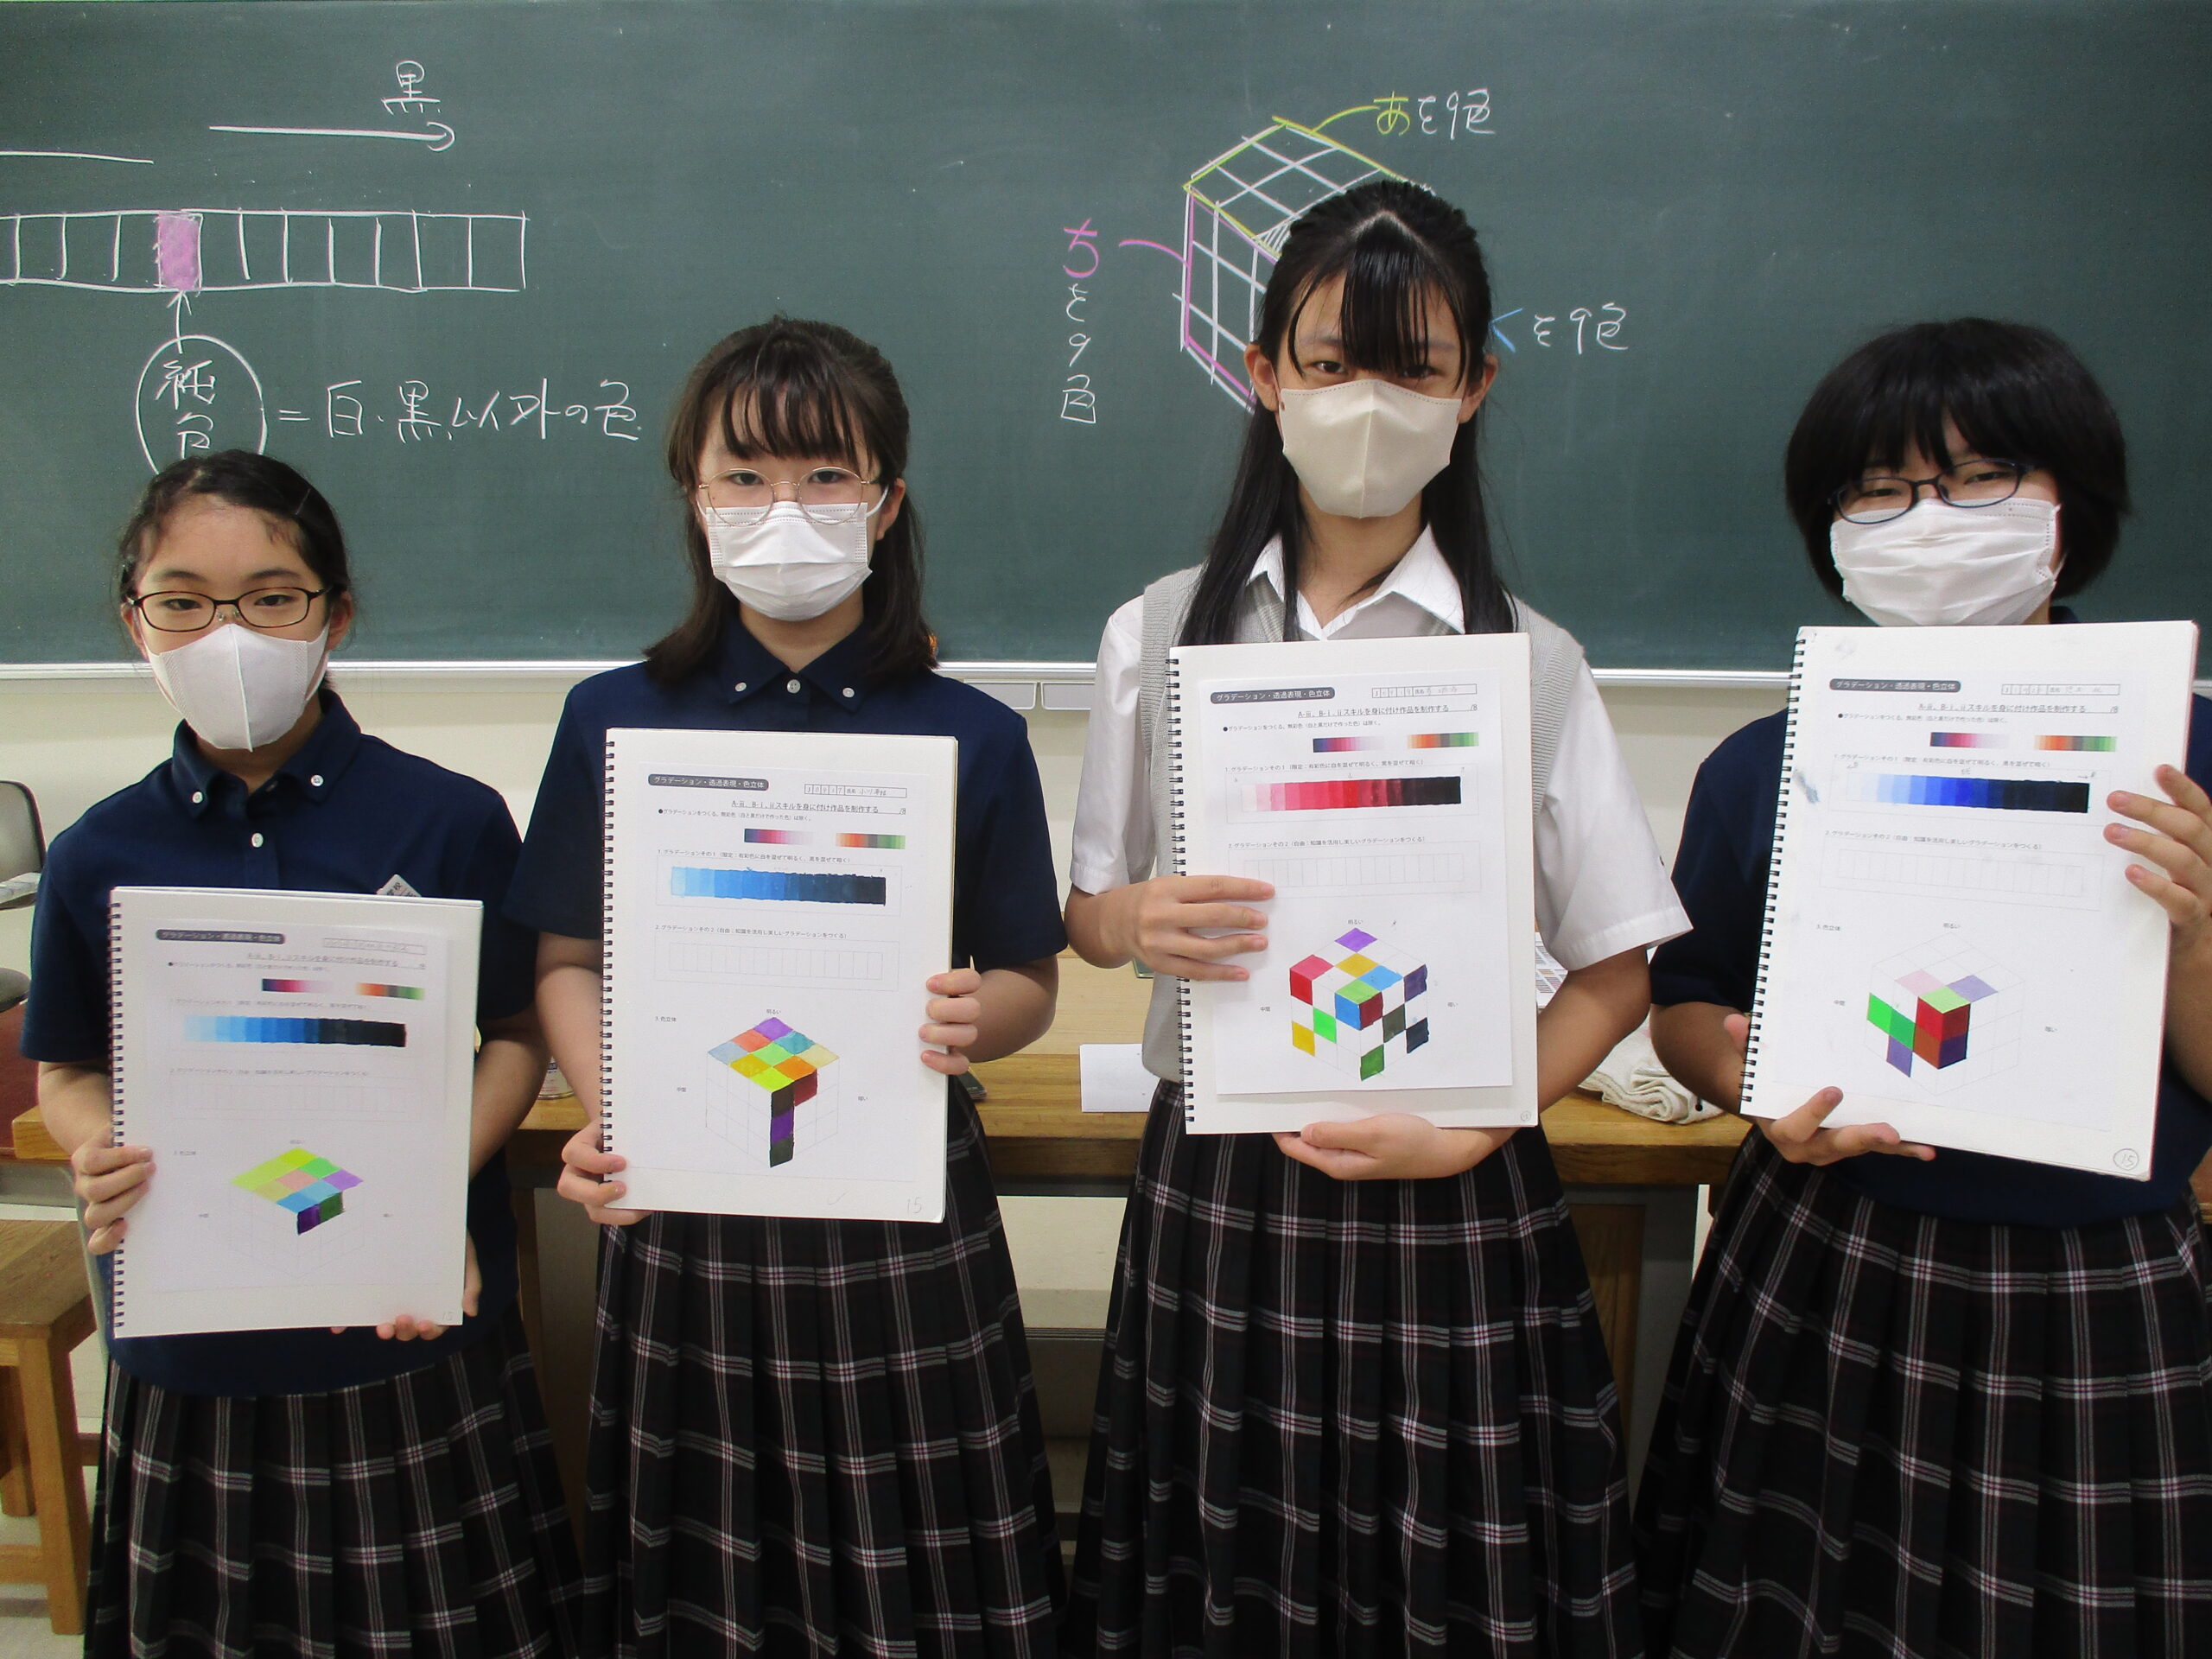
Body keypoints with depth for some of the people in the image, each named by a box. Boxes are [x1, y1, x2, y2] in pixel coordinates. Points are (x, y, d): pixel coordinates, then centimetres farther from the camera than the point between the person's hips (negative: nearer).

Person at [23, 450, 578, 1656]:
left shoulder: (451, 820, -8)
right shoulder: (99, 857, -1)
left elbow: (519, 1034, -2)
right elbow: (68, 1072, 10)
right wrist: (101, 1159, -11)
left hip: (415, 1324, -2)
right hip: (191, 1339, 2)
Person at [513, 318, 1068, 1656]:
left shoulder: (972, 737, -1)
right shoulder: (615, 723, 2)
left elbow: (1030, 986, 3)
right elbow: (571, 961, 7)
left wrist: (974, 1020, -18)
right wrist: (606, 1116, -10)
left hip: (903, 1210, -1)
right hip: (684, 1206, 1)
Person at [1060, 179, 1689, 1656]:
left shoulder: (1531, 663, -3)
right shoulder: (1160, 637, 2)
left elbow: (1615, 972, 0)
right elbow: (1090, 909, 9)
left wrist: (1467, 1133, -13)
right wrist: (1135, 920, -14)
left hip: (1449, 1203, -1)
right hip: (1216, 1190, 1)